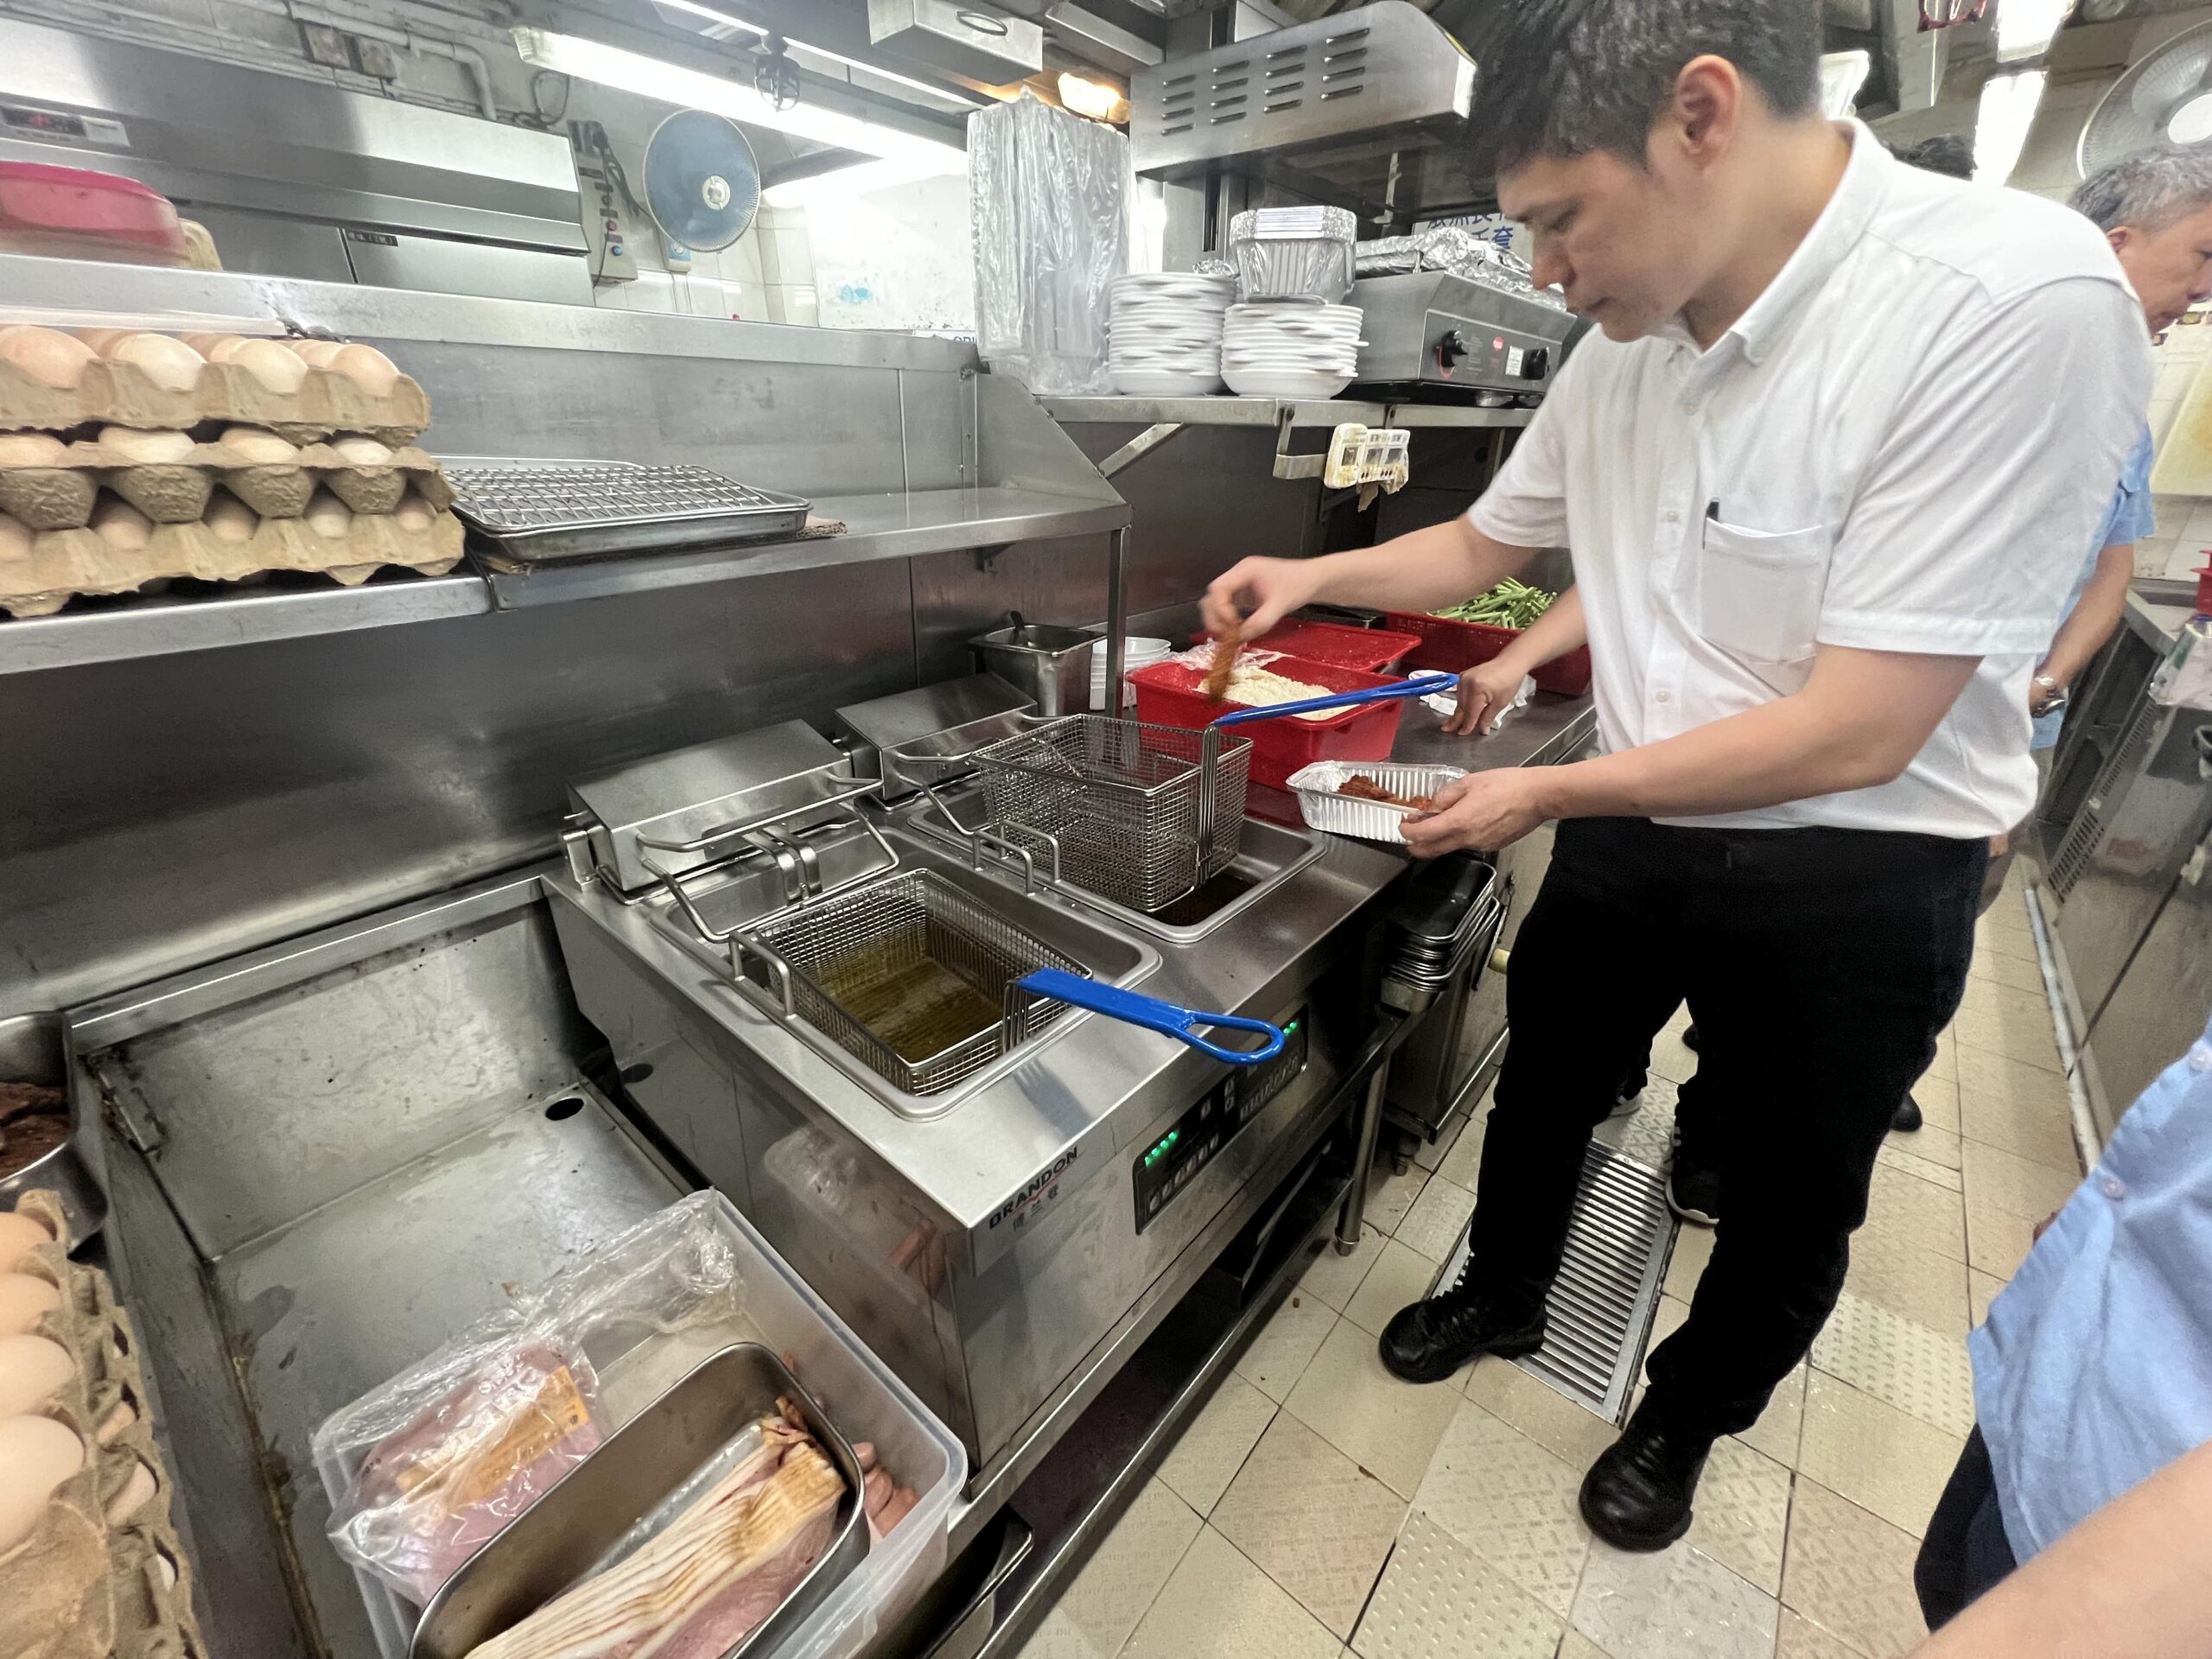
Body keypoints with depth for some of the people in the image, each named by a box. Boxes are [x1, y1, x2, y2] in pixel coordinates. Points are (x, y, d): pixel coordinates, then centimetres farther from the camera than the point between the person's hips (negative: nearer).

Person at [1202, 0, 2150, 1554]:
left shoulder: (2019, 304, -24)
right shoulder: (1623, 349, -4)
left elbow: (1855, 731, -26)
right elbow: (1484, 544, 11)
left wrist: (1550, 793, -17)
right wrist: (1312, 577, -1)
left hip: (1848, 884, -4)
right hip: (1632, 829, 5)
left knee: (1788, 1195, 18)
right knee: (1544, 1089, 21)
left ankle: (1683, 1422, 49)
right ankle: (1502, 1295, 52)